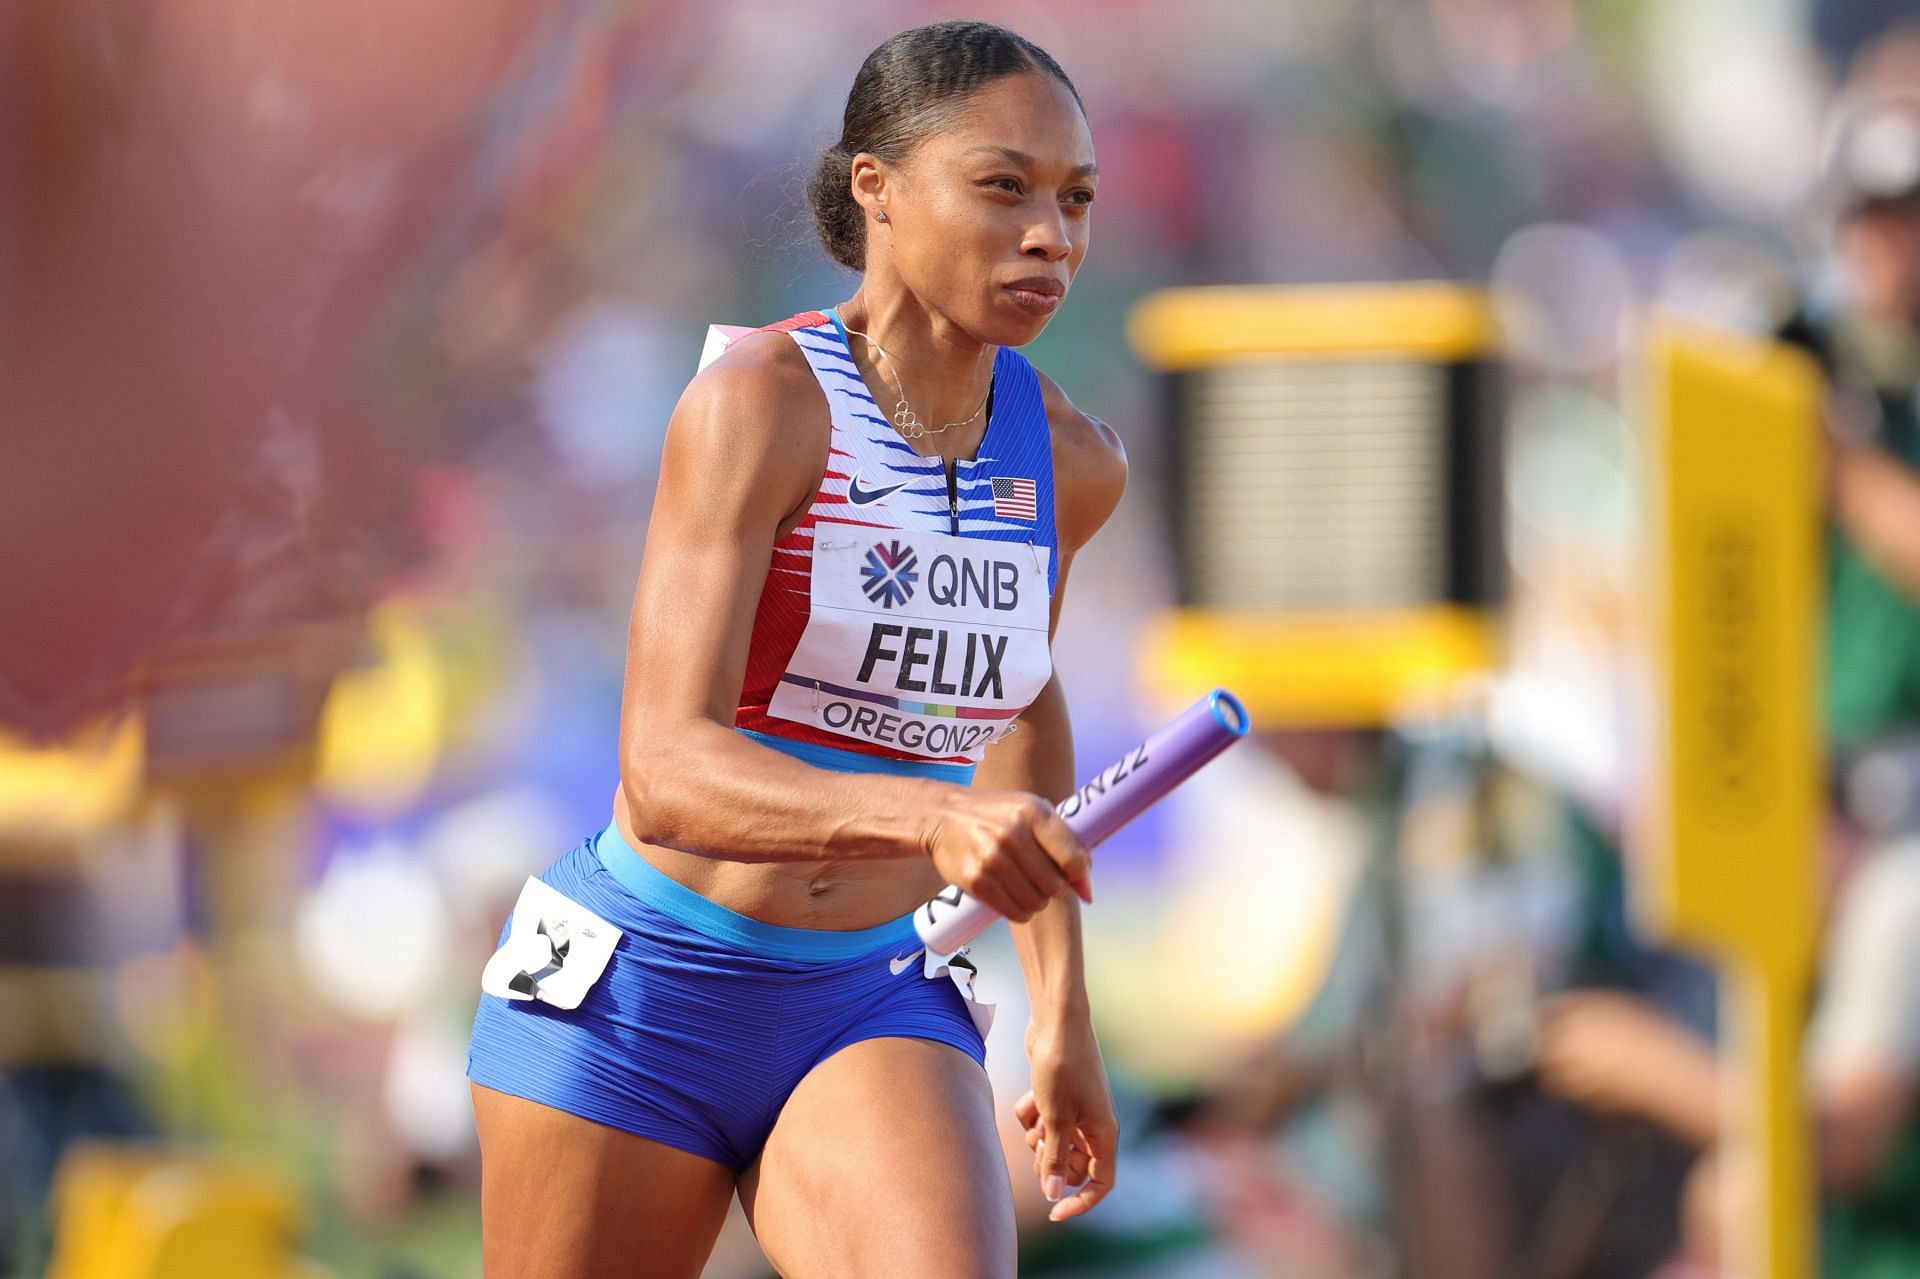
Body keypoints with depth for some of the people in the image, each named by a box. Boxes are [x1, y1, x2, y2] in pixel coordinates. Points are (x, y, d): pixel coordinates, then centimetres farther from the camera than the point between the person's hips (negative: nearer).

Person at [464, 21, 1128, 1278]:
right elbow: (667, 773, -28)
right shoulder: (760, 402, -17)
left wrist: (1063, 1003, 23)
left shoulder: (1072, 462, 1)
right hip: (635, 997, -3)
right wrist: (935, 815, -44)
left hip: (872, 1021, 3)